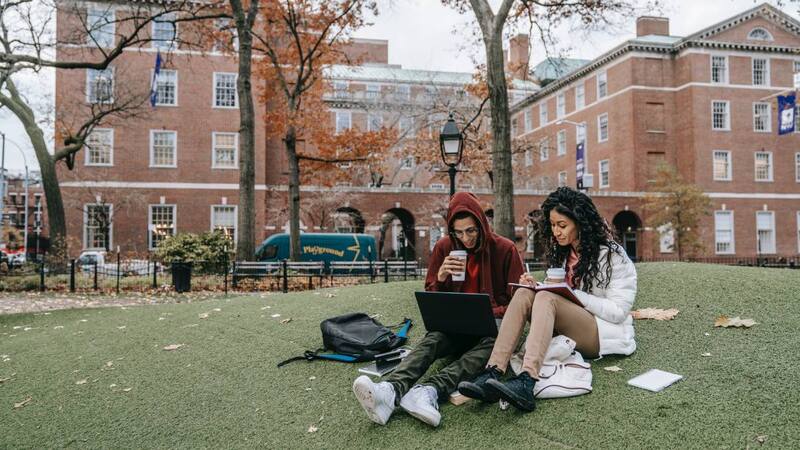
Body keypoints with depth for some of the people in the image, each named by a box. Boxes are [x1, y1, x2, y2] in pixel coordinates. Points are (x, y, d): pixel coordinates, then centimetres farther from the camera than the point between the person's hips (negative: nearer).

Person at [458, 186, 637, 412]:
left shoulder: (611, 254, -8)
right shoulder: (563, 252, 13)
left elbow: (619, 311, -13)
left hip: (606, 334, -6)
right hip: (567, 332, 6)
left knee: (546, 298, -31)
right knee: (524, 294, -21)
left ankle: (526, 383, -52)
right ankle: (492, 374, -39)